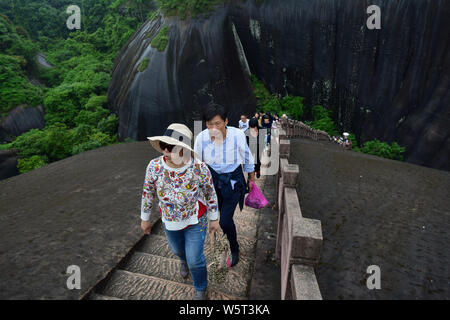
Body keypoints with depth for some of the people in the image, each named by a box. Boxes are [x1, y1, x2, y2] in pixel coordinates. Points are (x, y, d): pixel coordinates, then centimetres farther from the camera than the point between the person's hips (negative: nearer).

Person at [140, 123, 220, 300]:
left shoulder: (199, 168, -26)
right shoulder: (155, 166, -21)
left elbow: (210, 194, -11)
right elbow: (148, 192, -5)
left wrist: (214, 219, -3)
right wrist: (145, 218, 5)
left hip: (196, 221, -3)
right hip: (169, 221, 4)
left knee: (195, 259, 3)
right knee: (177, 249, 28)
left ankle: (201, 289, 37)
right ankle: (184, 260, 68)